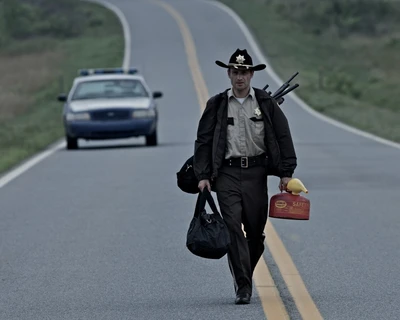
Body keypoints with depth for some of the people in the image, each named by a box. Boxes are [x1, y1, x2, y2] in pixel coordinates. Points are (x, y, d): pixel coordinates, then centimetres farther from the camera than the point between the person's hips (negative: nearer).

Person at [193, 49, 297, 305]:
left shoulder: (266, 103, 6)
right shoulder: (216, 105, 6)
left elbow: (283, 137, 7)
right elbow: (204, 141, 8)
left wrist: (286, 173, 0)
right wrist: (203, 175, -1)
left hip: (256, 171, 1)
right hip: (227, 172, -1)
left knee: (256, 231, 5)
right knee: (233, 228, -10)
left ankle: (244, 277, 26)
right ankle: (242, 286, -10)